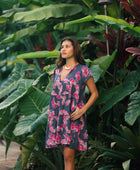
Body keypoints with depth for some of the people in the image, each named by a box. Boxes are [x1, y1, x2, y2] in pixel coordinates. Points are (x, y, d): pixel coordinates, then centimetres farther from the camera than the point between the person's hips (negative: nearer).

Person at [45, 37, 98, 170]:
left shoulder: (82, 70, -2)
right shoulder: (58, 70, 14)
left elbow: (94, 93, -1)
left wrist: (82, 110, -12)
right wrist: (51, 109, 12)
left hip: (73, 116, -5)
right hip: (57, 115, 6)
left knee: (69, 155, -11)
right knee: (65, 153, 7)